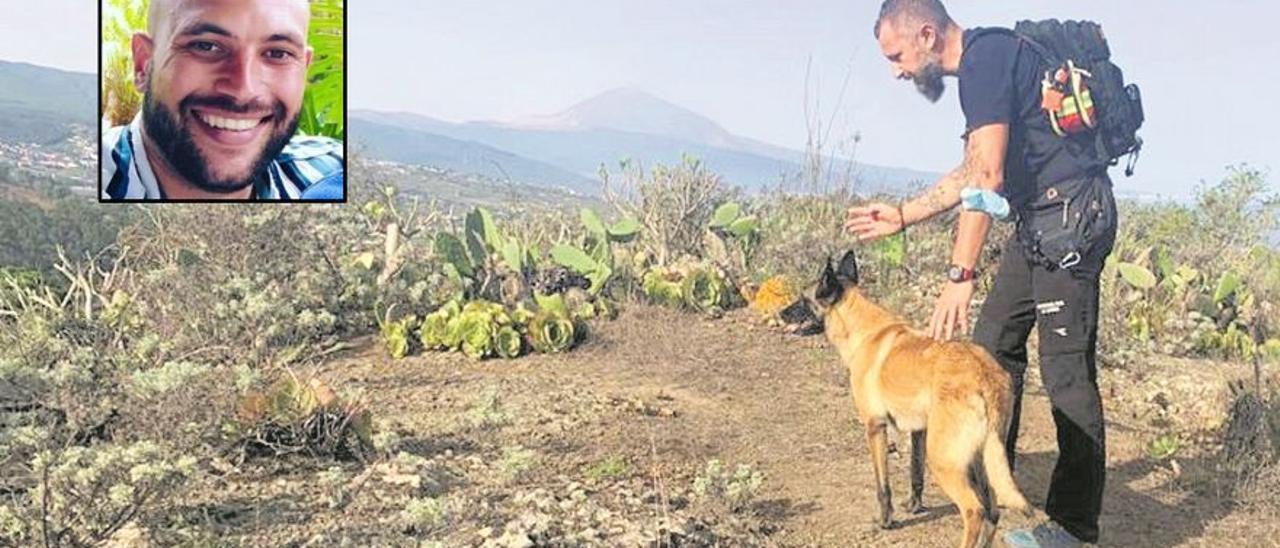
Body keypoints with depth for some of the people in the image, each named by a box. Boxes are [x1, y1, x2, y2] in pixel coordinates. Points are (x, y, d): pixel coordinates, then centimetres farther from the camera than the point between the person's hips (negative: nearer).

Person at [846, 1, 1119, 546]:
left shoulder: (986, 56, -15)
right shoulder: (984, 61, 17)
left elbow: (987, 176, -24)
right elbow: (972, 173, 26)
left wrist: (960, 275, -27)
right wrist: (904, 215, 28)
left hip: (1071, 215, -11)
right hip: (1040, 220, 11)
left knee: (1066, 368, -9)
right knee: (994, 342, 15)